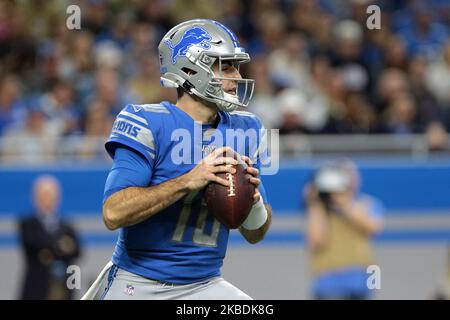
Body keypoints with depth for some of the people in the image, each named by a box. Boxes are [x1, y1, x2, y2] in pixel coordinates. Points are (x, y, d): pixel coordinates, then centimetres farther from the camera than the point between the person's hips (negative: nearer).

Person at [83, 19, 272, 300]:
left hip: (204, 285, 5)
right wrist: (189, 181, -27)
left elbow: (255, 235, 10)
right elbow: (114, 213, -22)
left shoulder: (242, 131, 6)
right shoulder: (150, 125, -11)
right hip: (138, 285, -4)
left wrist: (253, 198, -13)